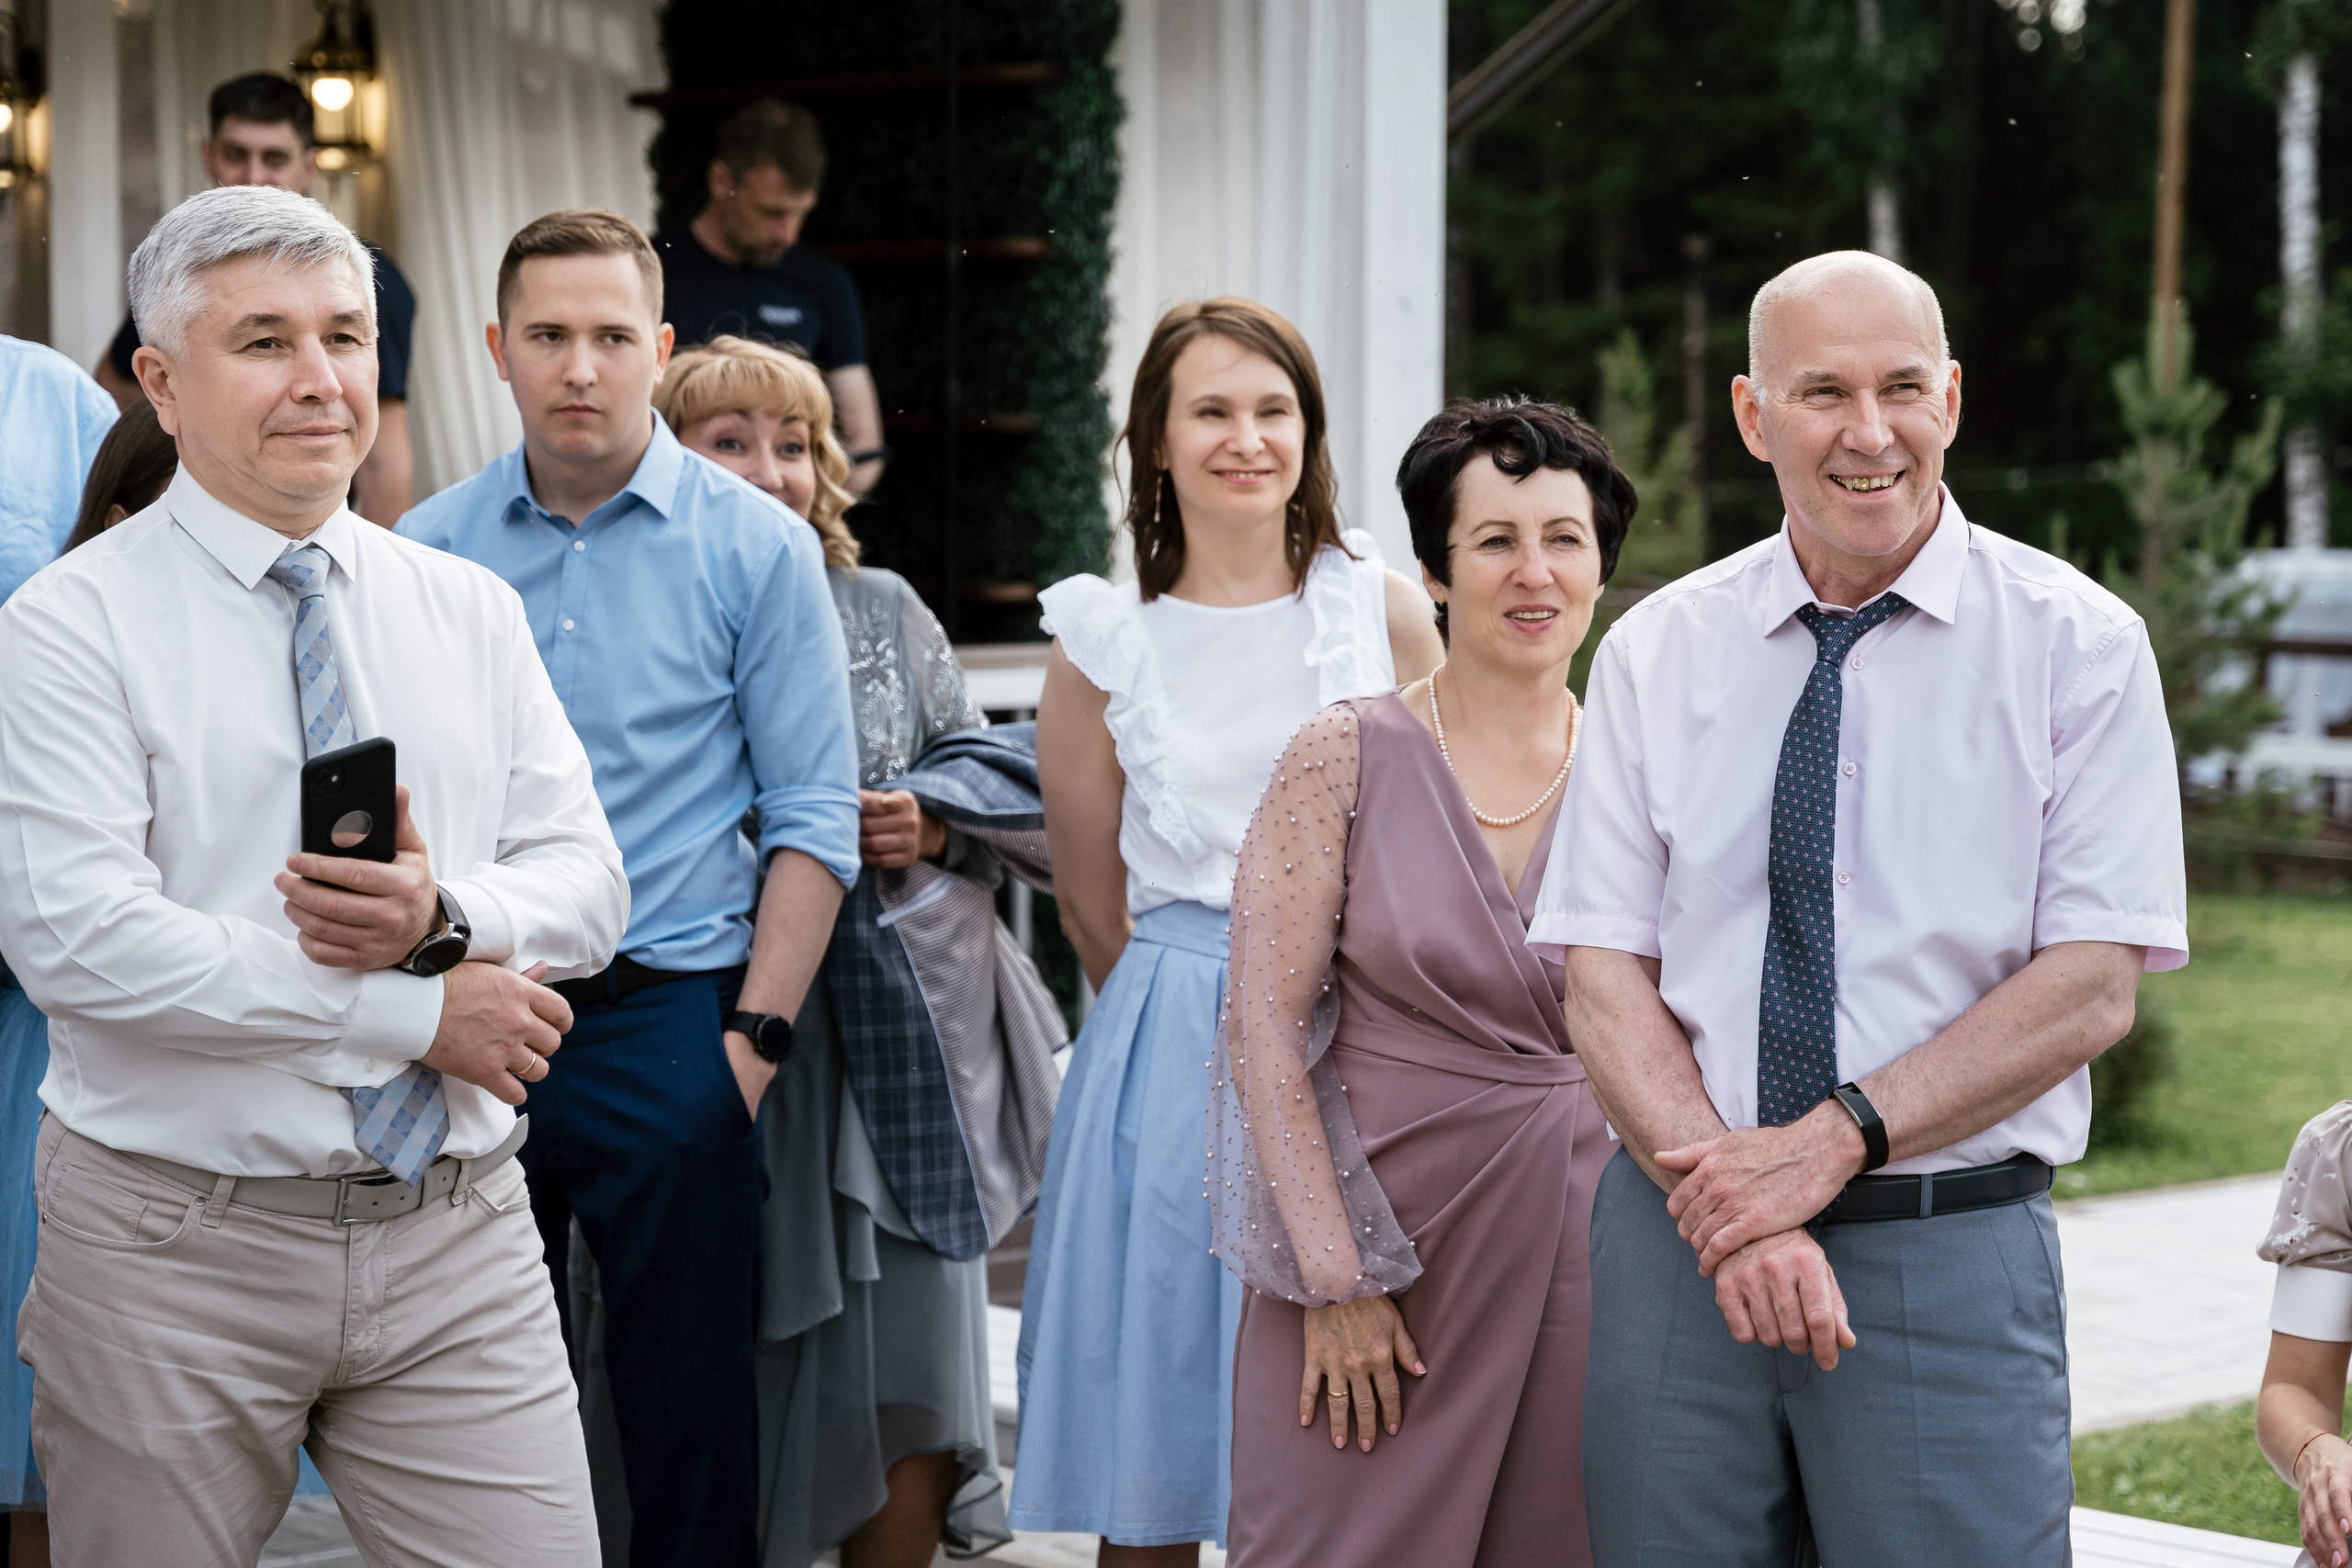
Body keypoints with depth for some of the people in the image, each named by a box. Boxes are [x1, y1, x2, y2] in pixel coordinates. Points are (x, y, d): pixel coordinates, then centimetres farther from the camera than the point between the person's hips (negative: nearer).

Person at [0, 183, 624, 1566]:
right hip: (176, 1248, -3)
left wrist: (445, 919, -17)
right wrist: (417, 1012, -14)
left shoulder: (472, 612, 11)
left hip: (459, 1237, 3)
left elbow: (587, 881, 6)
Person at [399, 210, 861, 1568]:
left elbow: (812, 819, -2)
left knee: (690, 1406, 1)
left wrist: (755, 1037, -10)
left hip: (665, 1015, -2)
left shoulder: (754, 547, -1)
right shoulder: (427, 550, 6)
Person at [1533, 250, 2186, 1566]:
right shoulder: (1655, 652, 6)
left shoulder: (2079, 645, -1)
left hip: (1952, 1257, -2)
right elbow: (1604, 977, 1)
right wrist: (1735, 1217, -14)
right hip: (1675, 1247, 2)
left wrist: (1832, 1142, -15)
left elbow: (2091, 988, -7)